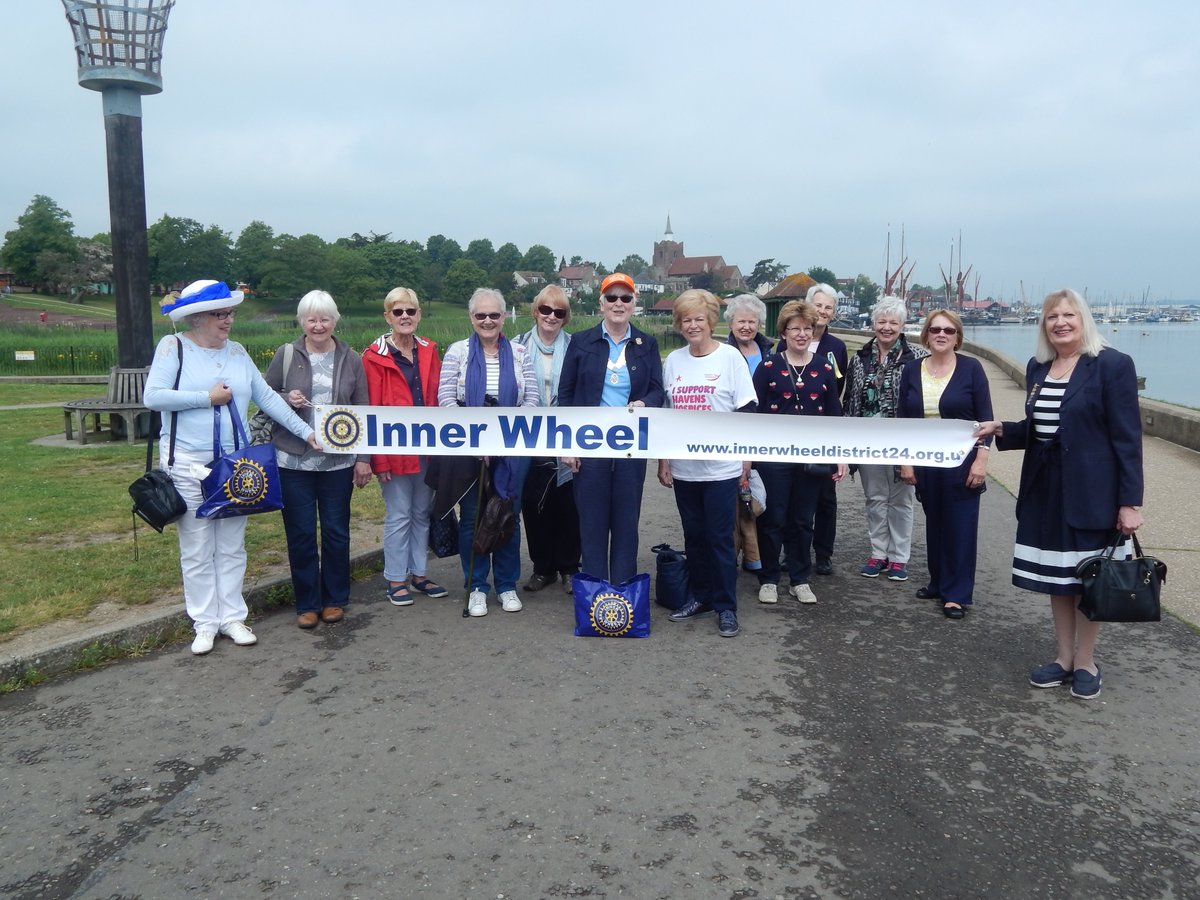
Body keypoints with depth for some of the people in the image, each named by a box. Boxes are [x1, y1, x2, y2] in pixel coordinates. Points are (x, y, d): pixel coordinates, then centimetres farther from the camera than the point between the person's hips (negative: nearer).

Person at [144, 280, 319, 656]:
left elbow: (266, 396, 8)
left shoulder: (236, 351, 8)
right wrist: (208, 398, -12)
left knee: (232, 546, 10)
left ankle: (232, 617, 20)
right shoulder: (173, 347, -5)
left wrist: (304, 430, 3)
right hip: (189, 465, -4)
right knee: (197, 549, 4)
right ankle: (205, 623, 15)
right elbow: (152, 397, -15)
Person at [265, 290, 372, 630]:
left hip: (338, 460, 1)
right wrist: (287, 400, -13)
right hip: (294, 460, 0)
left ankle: (334, 600, 23)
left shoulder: (350, 359, 5)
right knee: (300, 534, 5)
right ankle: (307, 604, 18)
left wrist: (364, 458, 1)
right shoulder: (286, 355, 2)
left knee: (336, 532, 7)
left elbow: (362, 412, 5)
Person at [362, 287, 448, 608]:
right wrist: (379, 457, -13)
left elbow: (436, 399, 10)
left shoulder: (429, 352, 9)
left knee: (422, 512, 13)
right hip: (395, 450, -5)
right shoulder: (375, 356, -6)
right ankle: (395, 580, 15)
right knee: (398, 516, 2)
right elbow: (372, 411, -9)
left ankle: (418, 574, 26)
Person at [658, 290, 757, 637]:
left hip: (721, 467, -4)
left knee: (720, 539, 0)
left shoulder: (730, 357, -5)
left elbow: (747, 412, -3)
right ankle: (700, 597, 27)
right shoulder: (673, 361, 6)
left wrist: (746, 458, -6)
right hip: (683, 467, 4)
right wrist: (663, 460, 9)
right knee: (694, 537, 13)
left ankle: (726, 607, 12)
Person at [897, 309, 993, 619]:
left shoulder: (971, 369, -5)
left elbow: (985, 417, -5)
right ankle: (938, 583, 25)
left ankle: (958, 594, 9)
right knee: (934, 523, 11)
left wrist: (981, 459, -11)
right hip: (925, 462, 3)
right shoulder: (912, 371, 4)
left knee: (961, 526, 1)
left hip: (961, 462, -3)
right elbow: (903, 419, 7)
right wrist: (904, 460, 3)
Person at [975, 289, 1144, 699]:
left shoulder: (1112, 365, -10)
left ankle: (1085, 662, 22)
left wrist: (1130, 502, -15)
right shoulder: (1037, 367, 8)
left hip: (1091, 490, -6)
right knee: (1057, 575, 13)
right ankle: (1064, 658, 26)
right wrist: (1001, 429, -2)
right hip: (1045, 488, 6)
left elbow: (1127, 437, -12)